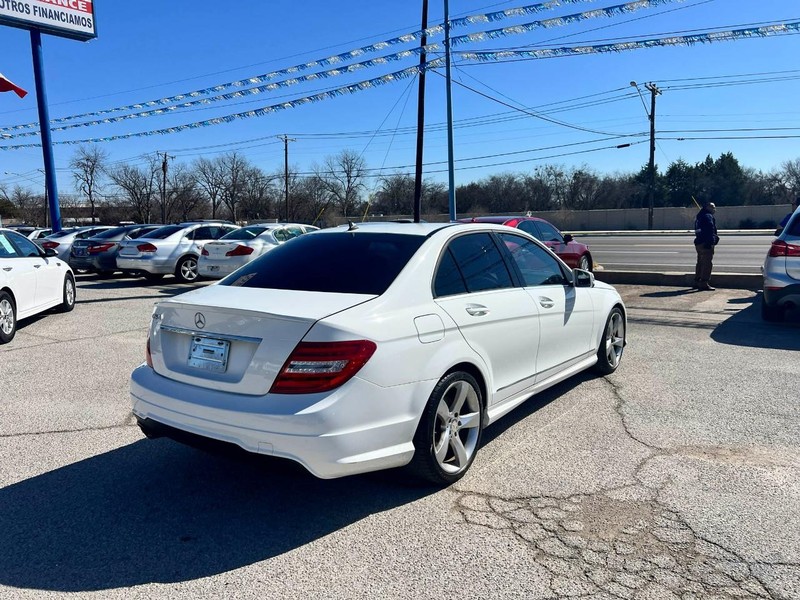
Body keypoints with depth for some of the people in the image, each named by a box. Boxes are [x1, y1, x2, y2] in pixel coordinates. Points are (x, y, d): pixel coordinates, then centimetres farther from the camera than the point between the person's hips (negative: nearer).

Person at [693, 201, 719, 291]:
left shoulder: (699, 216, 19)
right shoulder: (708, 216, -11)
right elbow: (710, 230, -19)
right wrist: (711, 242, -22)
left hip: (698, 242, 10)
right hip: (706, 243, -10)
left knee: (700, 263, 16)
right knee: (707, 263, -9)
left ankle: (697, 282, 21)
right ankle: (704, 283, -11)